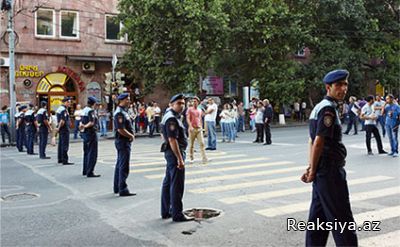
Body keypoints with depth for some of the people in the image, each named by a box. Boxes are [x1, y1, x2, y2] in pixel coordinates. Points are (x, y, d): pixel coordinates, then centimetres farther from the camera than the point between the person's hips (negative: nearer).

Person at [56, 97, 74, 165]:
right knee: (65, 145, -8)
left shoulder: (59, 108, 15)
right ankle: (65, 161, -8)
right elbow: (62, 121, -25)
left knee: (61, 144, 15)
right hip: (64, 129, -10)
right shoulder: (64, 110, -17)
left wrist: (58, 127, 18)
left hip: (61, 129, 10)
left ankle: (60, 159, 22)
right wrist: (59, 127, -15)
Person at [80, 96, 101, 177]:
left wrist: (82, 126, -6)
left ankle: (85, 171, 26)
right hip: (91, 133, -10)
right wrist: (85, 126, -15)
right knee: (92, 153, -6)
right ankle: (90, 172, -6)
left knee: (86, 152, 18)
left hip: (84, 133, 10)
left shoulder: (84, 110, 13)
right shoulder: (91, 111, -15)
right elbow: (91, 123, -24)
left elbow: (81, 122, 11)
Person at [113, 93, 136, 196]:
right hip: (123, 141, -11)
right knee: (124, 167, -7)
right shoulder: (119, 113, -17)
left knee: (119, 165, 17)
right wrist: (131, 136, -11)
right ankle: (123, 190, -4)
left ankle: (117, 188, 27)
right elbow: (120, 130, -24)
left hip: (125, 141, 11)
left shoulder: (124, 111, 15)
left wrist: (131, 135, 5)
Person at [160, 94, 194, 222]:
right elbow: (172, 140, -24)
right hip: (175, 153, -11)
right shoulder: (172, 118, -17)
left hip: (171, 153, 11)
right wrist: (180, 158, -25)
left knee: (168, 183, 15)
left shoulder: (171, 116, 16)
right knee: (177, 185, -6)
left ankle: (166, 211, 24)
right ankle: (177, 214, 0)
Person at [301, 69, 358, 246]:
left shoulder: (319, 107, 15)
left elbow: (313, 141, 15)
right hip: (330, 171, -10)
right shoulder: (329, 108, -15)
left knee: (318, 216, 15)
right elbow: (318, 142, -20)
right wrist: (313, 171, -13)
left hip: (322, 171, 10)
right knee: (341, 218, -2)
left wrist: (311, 168, 12)